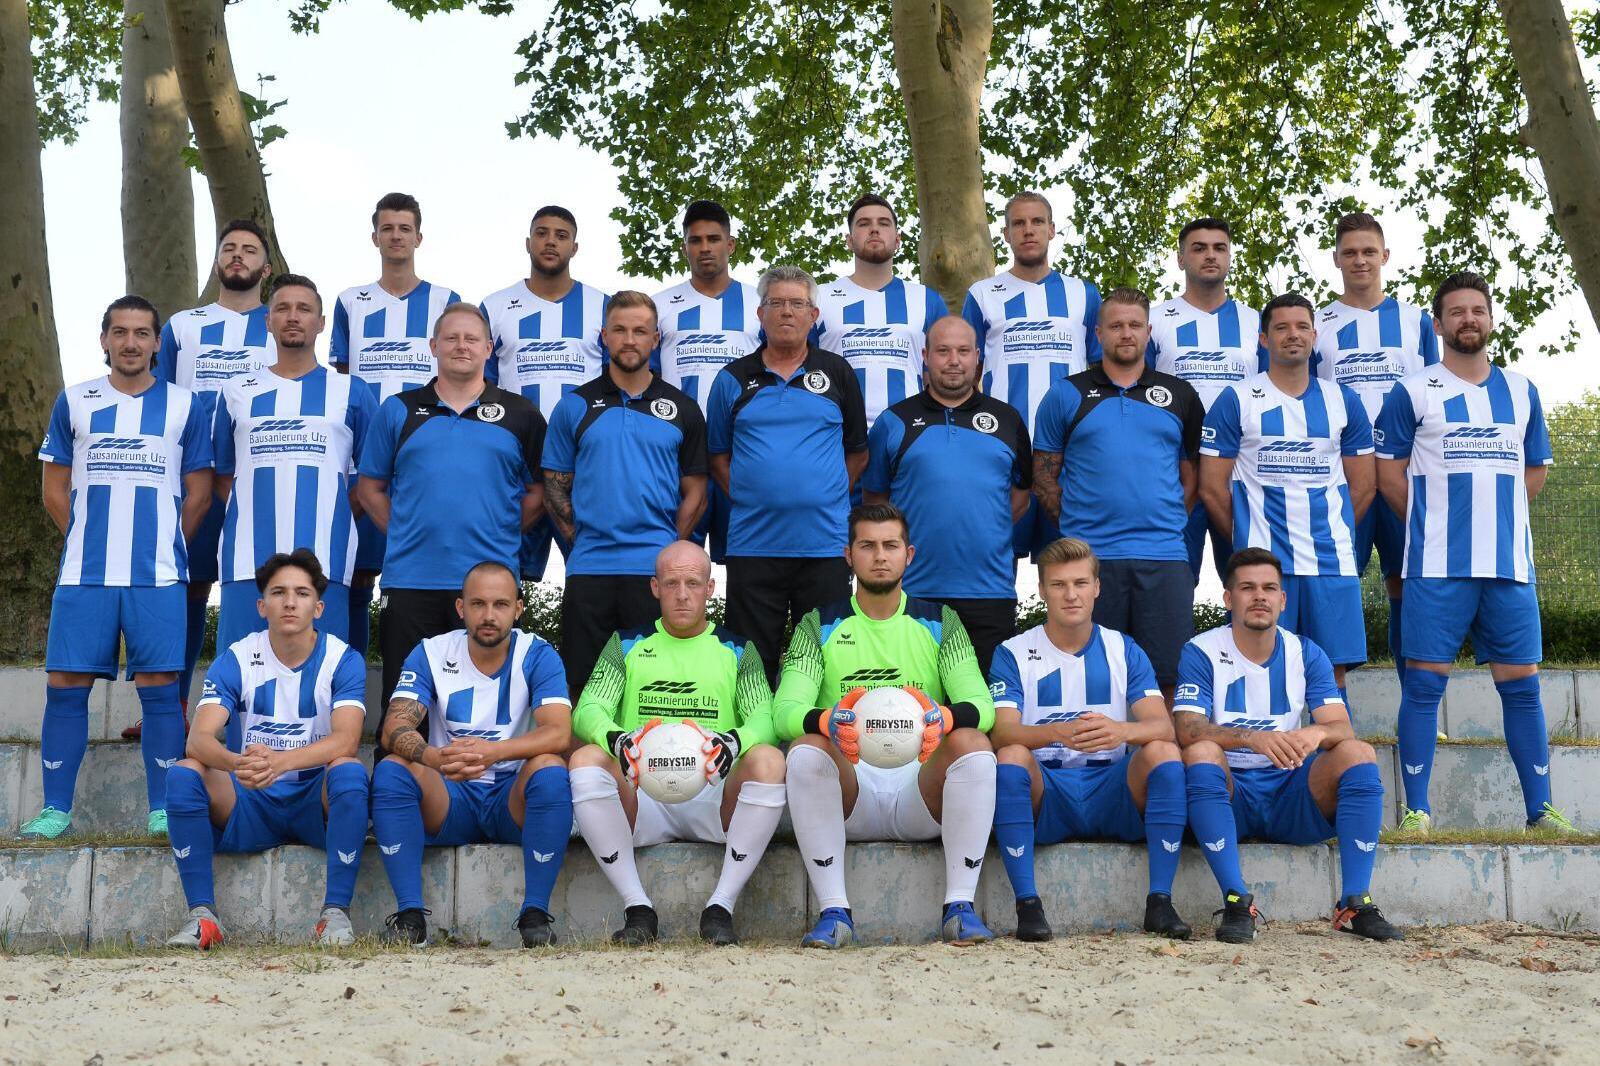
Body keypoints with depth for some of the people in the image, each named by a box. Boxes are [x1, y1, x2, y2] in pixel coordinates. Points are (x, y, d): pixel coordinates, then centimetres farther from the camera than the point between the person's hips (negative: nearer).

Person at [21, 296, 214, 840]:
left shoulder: (185, 405, 7)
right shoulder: (74, 402, 10)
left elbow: (198, 494, 9)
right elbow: (55, 491, 13)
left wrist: (162, 548, 4)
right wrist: (94, 541, 7)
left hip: (157, 575, -1)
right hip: (84, 572, 1)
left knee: (159, 687, -3)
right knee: (65, 686, -1)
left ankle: (163, 810, 4)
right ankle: (56, 809, 7)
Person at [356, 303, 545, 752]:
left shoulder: (520, 415, 8)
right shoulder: (398, 411, 10)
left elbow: (539, 491, 10)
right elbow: (370, 488, 12)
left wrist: (501, 533, 1)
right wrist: (404, 533, 2)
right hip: (410, 578, 1)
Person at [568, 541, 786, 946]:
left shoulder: (737, 651, 14)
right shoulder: (627, 645, 15)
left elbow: (765, 718, -2)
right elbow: (587, 711, 1)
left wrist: (734, 742, -28)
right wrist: (616, 739, -25)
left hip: (714, 798, 0)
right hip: (642, 795, 1)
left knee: (769, 761, -30)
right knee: (585, 761, -28)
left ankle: (720, 908, -24)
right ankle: (637, 909, -23)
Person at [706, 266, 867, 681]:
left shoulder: (837, 374, 8)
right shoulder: (733, 379, 8)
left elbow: (858, 451, 12)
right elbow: (717, 454, 12)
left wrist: (829, 495, 2)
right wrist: (743, 494, -1)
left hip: (824, 542, 0)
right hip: (751, 544, 0)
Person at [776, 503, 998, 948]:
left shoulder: (939, 623, 11)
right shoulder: (819, 626, 9)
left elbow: (981, 704, -4)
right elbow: (784, 710, -6)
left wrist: (945, 718, -30)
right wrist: (825, 721, -31)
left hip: (921, 786, 0)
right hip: (848, 787, 0)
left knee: (974, 744, -28)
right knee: (805, 750, -30)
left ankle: (960, 906, -24)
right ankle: (834, 911, -27)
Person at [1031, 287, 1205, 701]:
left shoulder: (1179, 396, 13)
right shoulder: (1067, 395, 8)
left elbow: (1194, 475, 15)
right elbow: (1044, 475, 7)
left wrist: (1167, 522, 3)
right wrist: (1075, 527, -1)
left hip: (1165, 557, 1)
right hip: (1088, 556, -1)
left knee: (1167, 675, 1)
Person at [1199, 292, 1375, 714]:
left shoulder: (1343, 401, 11)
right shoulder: (1236, 400, 2)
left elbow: (1364, 485, 15)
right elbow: (1212, 488, 2)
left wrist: (1328, 532, 10)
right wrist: (1248, 539, 6)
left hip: (1332, 562, 2)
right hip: (1262, 563, -2)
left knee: (1333, 676, 1)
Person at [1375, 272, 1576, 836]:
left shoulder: (1521, 391, 14)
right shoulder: (1412, 391, 2)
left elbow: (1535, 471, 19)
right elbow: (1390, 473, 2)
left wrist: (1494, 515, 7)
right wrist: (1436, 524, -1)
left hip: (1511, 563, 4)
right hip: (1437, 565, -3)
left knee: (1522, 684, 5)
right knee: (1424, 683, -4)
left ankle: (1541, 808, 11)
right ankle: (1416, 808, 1)